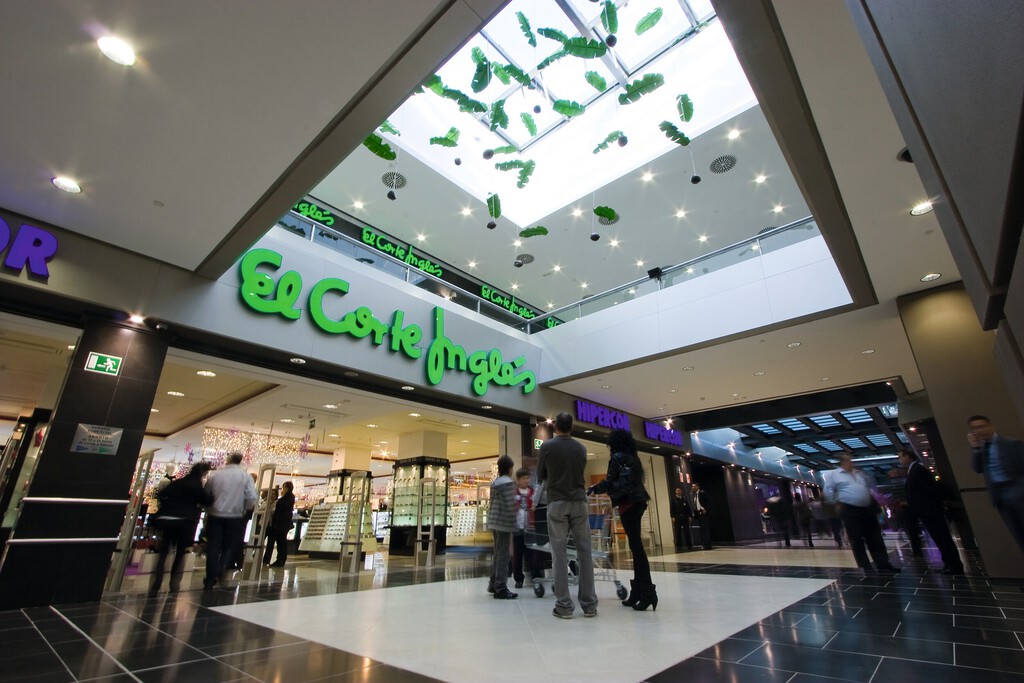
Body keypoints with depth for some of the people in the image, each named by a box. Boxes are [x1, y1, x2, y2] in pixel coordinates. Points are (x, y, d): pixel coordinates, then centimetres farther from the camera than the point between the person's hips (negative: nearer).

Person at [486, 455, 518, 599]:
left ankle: (493, 584, 25)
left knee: (498, 554, 17)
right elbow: (510, 505, -17)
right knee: (503, 555, -2)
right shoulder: (508, 482, -14)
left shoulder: (495, 482, 13)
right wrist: (512, 524, -12)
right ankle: (501, 589, 3)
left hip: (494, 522, 9)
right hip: (504, 522, -9)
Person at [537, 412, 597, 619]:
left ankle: (564, 605, 2)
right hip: (579, 501, 3)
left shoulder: (547, 446, -1)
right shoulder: (581, 448, 8)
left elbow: (540, 476, 9)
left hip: (557, 502, -2)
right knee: (584, 553, 7)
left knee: (559, 554, 1)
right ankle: (589, 604, 10)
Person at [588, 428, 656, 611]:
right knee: (636, 546, 8)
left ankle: (648, 593, -11)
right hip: (638, 502, 8)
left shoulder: (617, 458, -4)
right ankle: (638, 592, 11)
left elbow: (609, 482, -8)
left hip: (628, 503, -8)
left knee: (636, 547, -9)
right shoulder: (634, 458, 18)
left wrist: (593, 489, 5)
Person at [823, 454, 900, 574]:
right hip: (850, 511, -6)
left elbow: (869, 487, 28)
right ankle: (866, 567, 4)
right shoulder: (833, 474, -3)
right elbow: (828, 492, -4)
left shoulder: (859, 473, 16)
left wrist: (872, 500, 17)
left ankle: (883, 564, 16)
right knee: (857, 540, -2)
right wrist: (838, 503, -5)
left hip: (867, 509, 6)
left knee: (875, 538, 9)